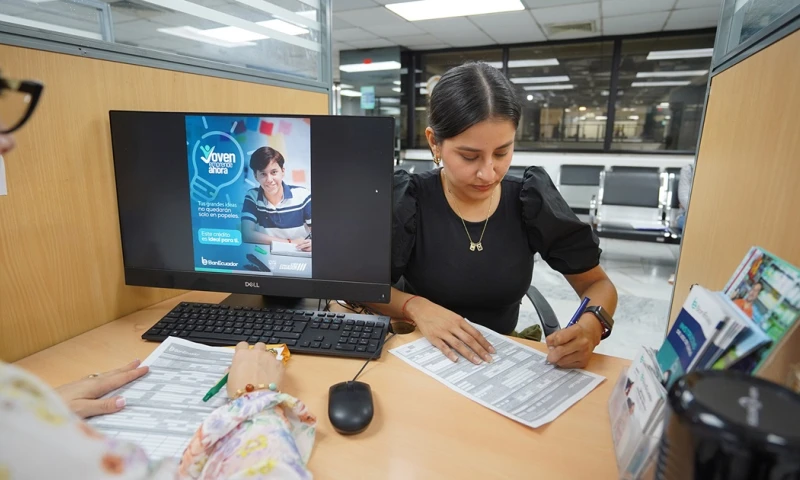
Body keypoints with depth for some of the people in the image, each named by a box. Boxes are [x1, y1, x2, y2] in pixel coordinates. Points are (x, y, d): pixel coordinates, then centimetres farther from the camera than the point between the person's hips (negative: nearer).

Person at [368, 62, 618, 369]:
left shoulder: (531, 200, -8)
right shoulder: (408, 202, -13)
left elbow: (598, 284, -1)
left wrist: (591, 325, -21)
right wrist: (415, 307, -25)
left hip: (502, 359, 2)